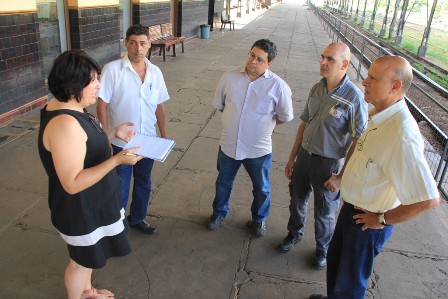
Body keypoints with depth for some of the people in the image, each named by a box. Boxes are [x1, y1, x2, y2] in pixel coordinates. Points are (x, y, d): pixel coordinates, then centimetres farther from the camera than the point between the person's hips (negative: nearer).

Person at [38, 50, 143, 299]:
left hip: (91, 201, 10)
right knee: (82, 260, 17)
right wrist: (116, 160, -38)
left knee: (90, 252, 30)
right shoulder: (64, 124, -34)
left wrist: (114, 133, 3)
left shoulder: (69, 108, -2)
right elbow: (72, 183, -34)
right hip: (80, 208, -10)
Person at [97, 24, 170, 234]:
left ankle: (137, 218, 42)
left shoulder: (155, 72, 1)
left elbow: (159, 106, 8)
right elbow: (102, 104, -12)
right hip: (120, 143, -4)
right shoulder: (112, 69, -13)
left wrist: (164, 135, 9)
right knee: (120, 187, 10)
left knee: (143, 183, 20)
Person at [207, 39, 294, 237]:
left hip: (259, 149, -2)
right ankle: (219, 212, 49)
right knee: (223, 183, 22)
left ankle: (259, 219, 46)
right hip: (228, 145, 2)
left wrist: (262, 124, 2)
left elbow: (285, 117, -3)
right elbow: (219, 105, 7)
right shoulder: (229, 77, -8)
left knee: (261, 188, 18)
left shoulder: (278, 86, -15)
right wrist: (235, 119, 6)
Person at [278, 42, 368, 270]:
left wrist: (341, 176, -16)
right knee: (297, 200, 23)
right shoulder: (317, 88, -3)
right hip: (304, 155, 5)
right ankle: (294, 233, 51)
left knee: (324, 212, 15)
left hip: (328, 163, -5)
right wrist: (292, 158, 10)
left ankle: (323, 249, 42)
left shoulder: (354, 98, -22)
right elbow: (304, 123, 6)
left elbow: (358, 141, -18)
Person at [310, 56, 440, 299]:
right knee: (335, 260, 30)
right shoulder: (379, 114, -5)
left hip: (367, 221, -8)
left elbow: (428, 199, -34)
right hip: (351, 207, 9)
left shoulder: (402, 135, -34)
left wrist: (382, 219, -21)